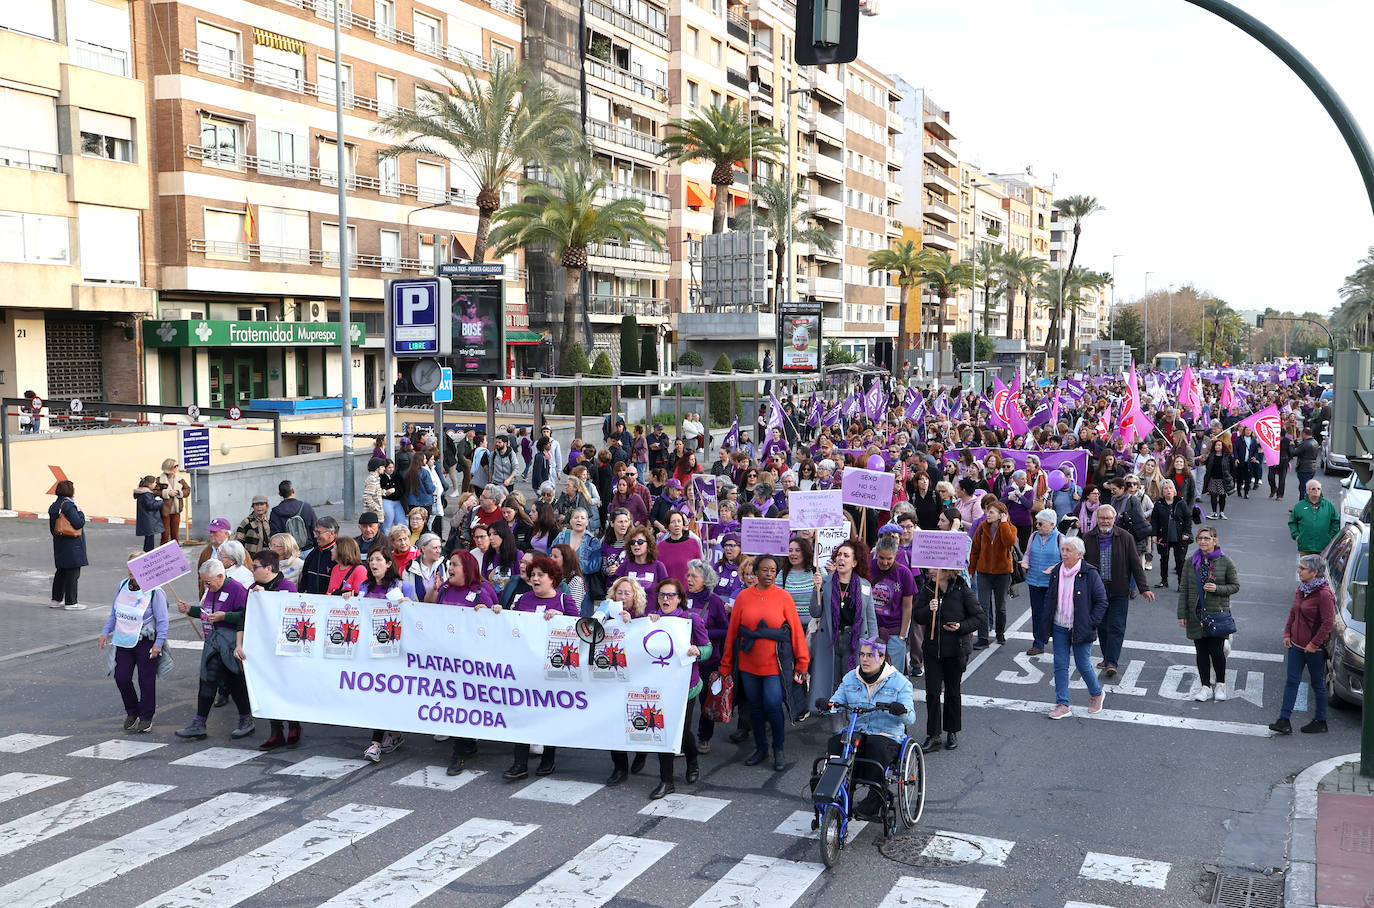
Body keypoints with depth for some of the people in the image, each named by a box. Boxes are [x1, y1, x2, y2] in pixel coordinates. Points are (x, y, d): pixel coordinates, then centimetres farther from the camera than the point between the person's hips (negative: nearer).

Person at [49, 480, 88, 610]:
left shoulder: (53, 506, 10)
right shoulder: (68, 505, -18)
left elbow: (52, 528, 15)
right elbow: (78, 523, -21)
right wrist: (80, 512, -4)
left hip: (59, 545, 9)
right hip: (72, 545, -9)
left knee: (61, 571, 17)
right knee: (73, 572, -3)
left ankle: (56, 600, 25)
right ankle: (70, 603, 0)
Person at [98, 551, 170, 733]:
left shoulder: (153, 591, -14)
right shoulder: (122, 586, 4)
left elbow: (162, 620, -11)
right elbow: (114, 613, 16)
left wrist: (158, 643, -15)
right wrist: (105, 632, 10)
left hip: (146, 642, -5)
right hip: (124, 641, 5)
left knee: (146, 680, 3)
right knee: (121, 677, 4)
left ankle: (146, 718, 17)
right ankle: (131, 712, 26)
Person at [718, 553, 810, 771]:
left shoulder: (783, 597, -2)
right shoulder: (743, 597, 3)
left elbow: (796, 630, -1)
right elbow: (732, 631, 5)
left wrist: (802, 662, -3)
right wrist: (726, 664, 6)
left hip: (775, 663, -3)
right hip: (748, 664, 3)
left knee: (773, 706, -9)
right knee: (755, 706, 11)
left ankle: (779, 750, 12)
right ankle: (760, 748, 28)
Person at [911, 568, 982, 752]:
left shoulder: (963, 591, -10)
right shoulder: (927, 590, 0)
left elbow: (978, 617, -4)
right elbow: (917, 617, 1)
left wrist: (962, 626, -19)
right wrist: (928, 610, -19)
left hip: (956, 649, -2)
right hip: (932, 649, 2)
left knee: (952, 691, 11)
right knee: (932, 691, -1)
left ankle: (952, 732, 27)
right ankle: (933, 736, 6)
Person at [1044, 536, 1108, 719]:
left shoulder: (1089, 574, -11)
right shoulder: (1056, 572, 5)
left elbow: (1101, 601, -7)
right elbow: (1049, 598, 17)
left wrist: (1091, 624, -11)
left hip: (1081, 629, -5)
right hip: (1060, 628, 5)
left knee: (1083, 665, 2)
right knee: (1060, 665, 3)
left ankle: (1097, 694, 31)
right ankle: (1062, 705, 9)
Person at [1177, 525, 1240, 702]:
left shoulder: (1225, 562, -2)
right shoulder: (1191, 562, 5)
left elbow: (1235, 586, 4)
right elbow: (1183, 589, 6)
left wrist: (1217, 589, -15)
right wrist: (1182, 614, 2)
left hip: (1218, 614, -3)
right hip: (1196, 614, 3)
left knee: (1216, 650, -3)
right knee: (1201, 651, 7)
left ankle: (1221, 684, 20)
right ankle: (1206, 687, 18)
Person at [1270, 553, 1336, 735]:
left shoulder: (1324, 594, -19)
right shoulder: (1301, 588, 7)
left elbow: (1328, 623, -20)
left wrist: (1314, 644, -18)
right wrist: (1287, 633, 8)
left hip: (1315, 649, -7)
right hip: (1296, 645, 7)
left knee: (1318, 684, 7)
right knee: (1292, 681, 4)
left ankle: (1320, 722, 21)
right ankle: (1284, 720, 4)